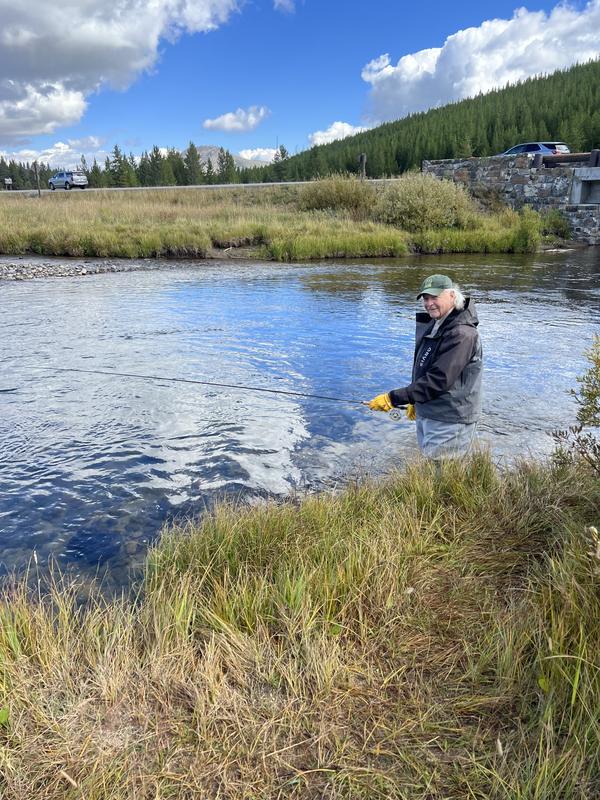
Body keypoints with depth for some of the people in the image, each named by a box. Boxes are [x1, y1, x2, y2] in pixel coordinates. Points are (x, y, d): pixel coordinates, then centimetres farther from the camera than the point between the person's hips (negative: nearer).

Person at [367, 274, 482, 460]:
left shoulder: (461, 334, -22)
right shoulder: (434, 325, 10)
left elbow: (438, 380, -27)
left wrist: (393, 399, -26)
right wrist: (416, 402, 20)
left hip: (448, 422, -10)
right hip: (426, 415, 10)